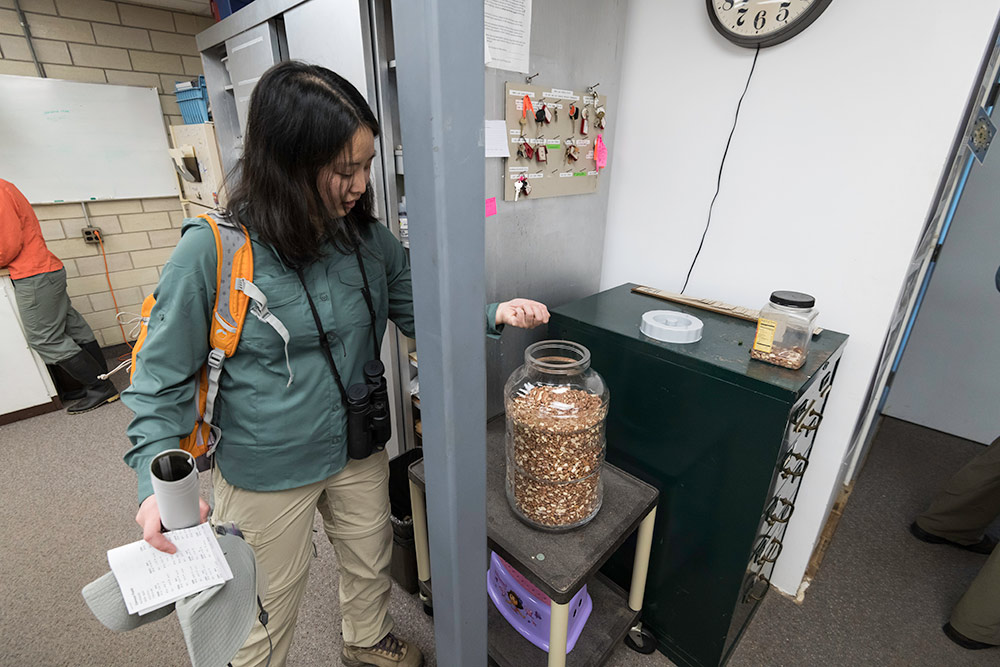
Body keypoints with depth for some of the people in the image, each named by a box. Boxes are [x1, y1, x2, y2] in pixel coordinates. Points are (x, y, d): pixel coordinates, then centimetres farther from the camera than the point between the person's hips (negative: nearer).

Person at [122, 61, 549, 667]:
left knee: (371, 563, 28)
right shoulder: (213, 251, -19)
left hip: (359, 452, 5)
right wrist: (159, 479, -23)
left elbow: (419, 313, 1)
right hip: (266, 474, -4)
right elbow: (164, 377, -11)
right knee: (270, 608, 20)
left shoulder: (369, 239, -7)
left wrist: (493, 315, -14)